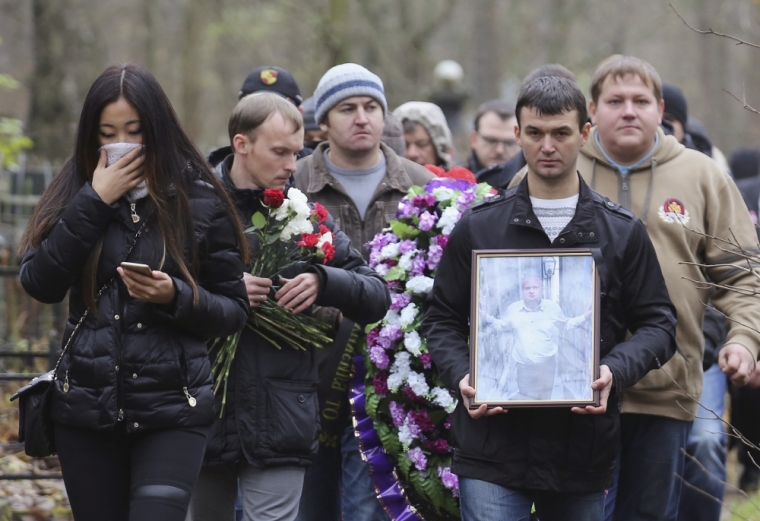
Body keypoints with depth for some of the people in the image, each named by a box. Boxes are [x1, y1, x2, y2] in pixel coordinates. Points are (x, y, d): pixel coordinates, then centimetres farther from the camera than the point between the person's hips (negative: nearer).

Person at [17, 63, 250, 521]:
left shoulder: (200, 202, 0)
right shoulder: (76, 193, 7)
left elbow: (234, 311, 3)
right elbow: (40, 283, -7)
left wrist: (175, 296, -16)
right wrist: (95, 202, -11)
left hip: (173, 413, -3)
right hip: (86, 409, 3)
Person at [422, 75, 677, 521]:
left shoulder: (623, 232, 7)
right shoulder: (479, 226, 7)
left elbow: (658, 322, 7)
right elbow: (443, 319, 11)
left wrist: (615, 371, -12)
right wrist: (461, 376, -8)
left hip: (584, 450, 1)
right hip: (493, 446, -1)